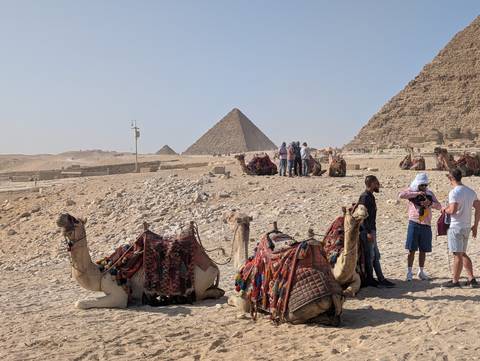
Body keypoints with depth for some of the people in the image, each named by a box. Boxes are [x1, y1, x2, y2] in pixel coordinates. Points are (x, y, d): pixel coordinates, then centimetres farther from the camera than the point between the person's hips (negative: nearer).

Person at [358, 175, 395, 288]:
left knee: (375, 255, 13)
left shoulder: (370, 197, 16)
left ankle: (381, 279, 19)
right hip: (366, 231, -10)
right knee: (370, 256, -3)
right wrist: (368, 232, -23)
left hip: (371, 230, 10)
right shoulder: (365, 197, -15)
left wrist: (372, 231, 18)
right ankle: (369, 279, 6)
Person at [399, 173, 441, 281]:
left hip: (426, 225, 3)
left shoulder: (429, 193, 12)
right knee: (412, 249, -3)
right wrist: (417, 193, -22)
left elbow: (439, 206, 6)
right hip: (414, 224, -3)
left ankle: (421, 272, 22)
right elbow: (401, 195, -19)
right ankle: (409, 272, 5)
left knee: (423, 250, 9)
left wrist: (430, 203, -14)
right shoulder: (411, 191, 2)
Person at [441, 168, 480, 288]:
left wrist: (445, 209, -3)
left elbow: (452, 210, -25)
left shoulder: (454, 192, -15)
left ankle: (455, 281, 7)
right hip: (467, 227, 8)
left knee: (458, 255, -2)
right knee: (463, 254, 17)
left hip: (456, 227, -8)